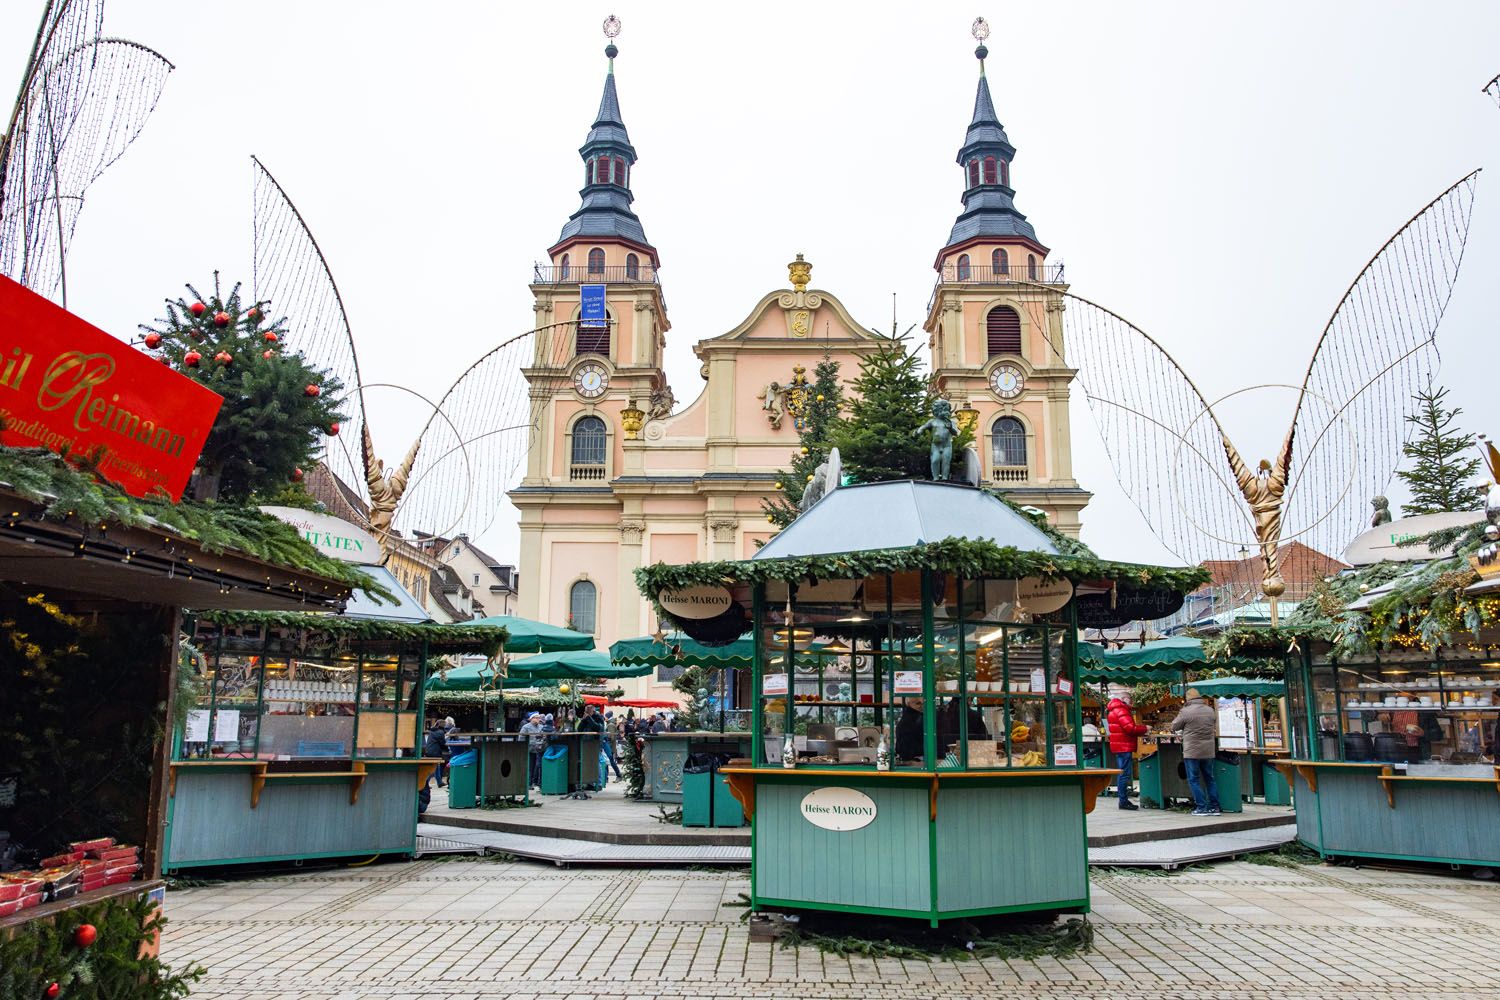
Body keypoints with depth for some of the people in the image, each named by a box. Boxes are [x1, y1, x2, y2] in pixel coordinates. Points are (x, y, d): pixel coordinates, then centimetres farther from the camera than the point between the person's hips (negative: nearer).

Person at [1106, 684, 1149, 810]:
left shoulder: (1116, 709, 19)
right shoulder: (1120, 710, -15)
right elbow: (1130, 728, -21)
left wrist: (1141, 731, 11)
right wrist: (1145, 729, -7)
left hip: (1121, 747, 11)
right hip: (1124, 747, -11)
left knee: (1122, 774, 14)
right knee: (1124, 774, -8)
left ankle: (1124, 800, 20)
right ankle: (1124, 801, -6)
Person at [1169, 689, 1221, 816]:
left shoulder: (1186, 711, -13)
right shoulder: (1210, 710, 5)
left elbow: (1174, 727, -3)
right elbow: (1214, 728, 17)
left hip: (1192, 752, -5)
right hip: (1209, 751, 5)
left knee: (1194, 780, 3)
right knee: (1209, 779, 15)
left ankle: (1201, 808, 0)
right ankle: (1214, 807, 15)